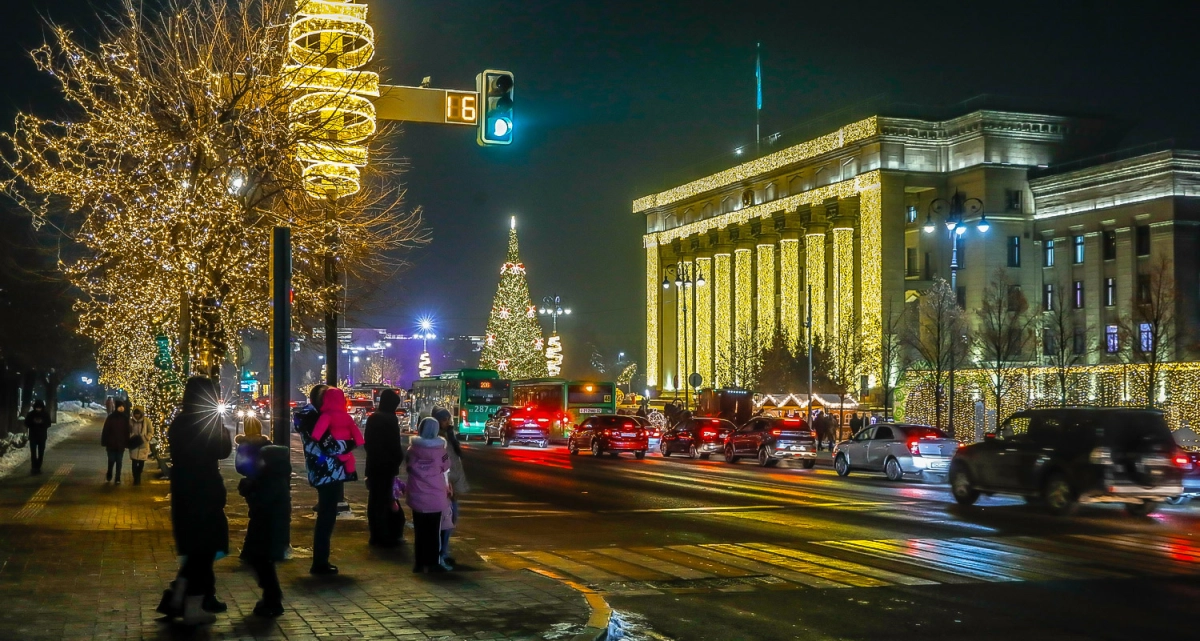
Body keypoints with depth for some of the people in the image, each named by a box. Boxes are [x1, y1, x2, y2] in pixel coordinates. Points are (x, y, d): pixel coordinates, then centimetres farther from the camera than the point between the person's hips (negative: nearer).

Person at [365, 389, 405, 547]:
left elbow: (367, 441, 15)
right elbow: (395, 444, -15)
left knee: (374, 499, 11)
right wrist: (399, 459, 0)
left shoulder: (372, 418, 9)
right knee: (385, 500, -4)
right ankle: (385, 537, -1)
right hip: (387, 465, -7)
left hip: (373, 464, 8)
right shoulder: (391, 419, -15)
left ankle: (375, 535, 17)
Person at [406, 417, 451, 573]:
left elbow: (409, 469, 3)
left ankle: (419, 563, 12)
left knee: (419, 531, 11)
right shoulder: (440, 450, -9)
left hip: (417, 496, 2)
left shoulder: (412, 449, -5)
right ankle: (432, 563, 9)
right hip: (436, 496, -2)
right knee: (434, 531, 8)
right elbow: (445, 468, 1)